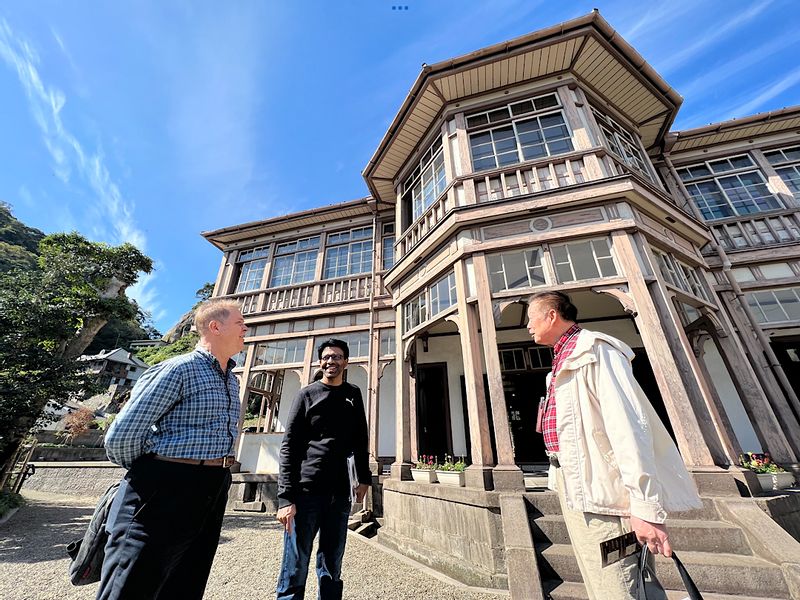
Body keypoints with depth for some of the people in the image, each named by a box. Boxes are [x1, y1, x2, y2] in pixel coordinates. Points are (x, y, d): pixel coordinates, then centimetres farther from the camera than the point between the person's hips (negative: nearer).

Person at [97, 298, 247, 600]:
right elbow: (119, 438, -15)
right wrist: (150, 474, 0)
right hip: (166, 493, -8)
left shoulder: (232, 380, 11)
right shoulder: (179, 369, -16)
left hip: (212, 497, 8)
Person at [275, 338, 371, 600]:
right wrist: (285, 497, -11)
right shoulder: (307, 394, -1)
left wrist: (364, 478, 13)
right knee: (295, 568, 3)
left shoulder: (353, 395, 9)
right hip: (305, 490, -3)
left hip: (339, 492, 3)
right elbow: (289, 446, -5)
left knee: (332, 568, 13)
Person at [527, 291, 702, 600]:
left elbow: (628, 428, -22)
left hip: (598, 492, -9)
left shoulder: (592, 350, -15)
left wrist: (646, 508, -24)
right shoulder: (563, 360, 13)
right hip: (574, 491, 9)